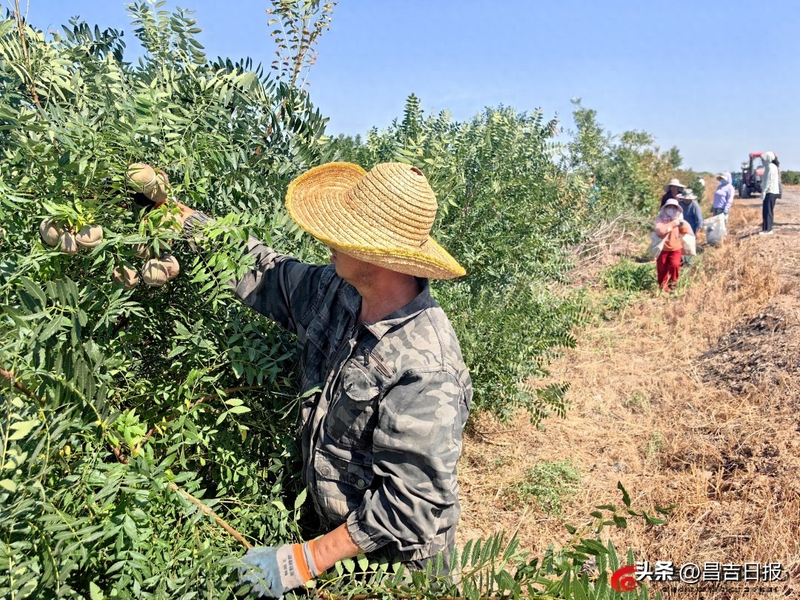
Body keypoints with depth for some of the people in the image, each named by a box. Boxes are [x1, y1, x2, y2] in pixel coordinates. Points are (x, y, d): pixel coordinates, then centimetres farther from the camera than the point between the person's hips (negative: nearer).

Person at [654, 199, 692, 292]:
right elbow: (660, 231, -29)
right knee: (662, 270, 5)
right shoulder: (660, 219, -10)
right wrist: (673, 224, -26)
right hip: (662, 249, -1)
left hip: (676, 248, 1)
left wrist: (682, 224, -17)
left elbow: (688, 233, -2)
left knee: (674, 265, -21)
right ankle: (663, 287, 27)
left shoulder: (679, 219, 1)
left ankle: (673, 282, 5)